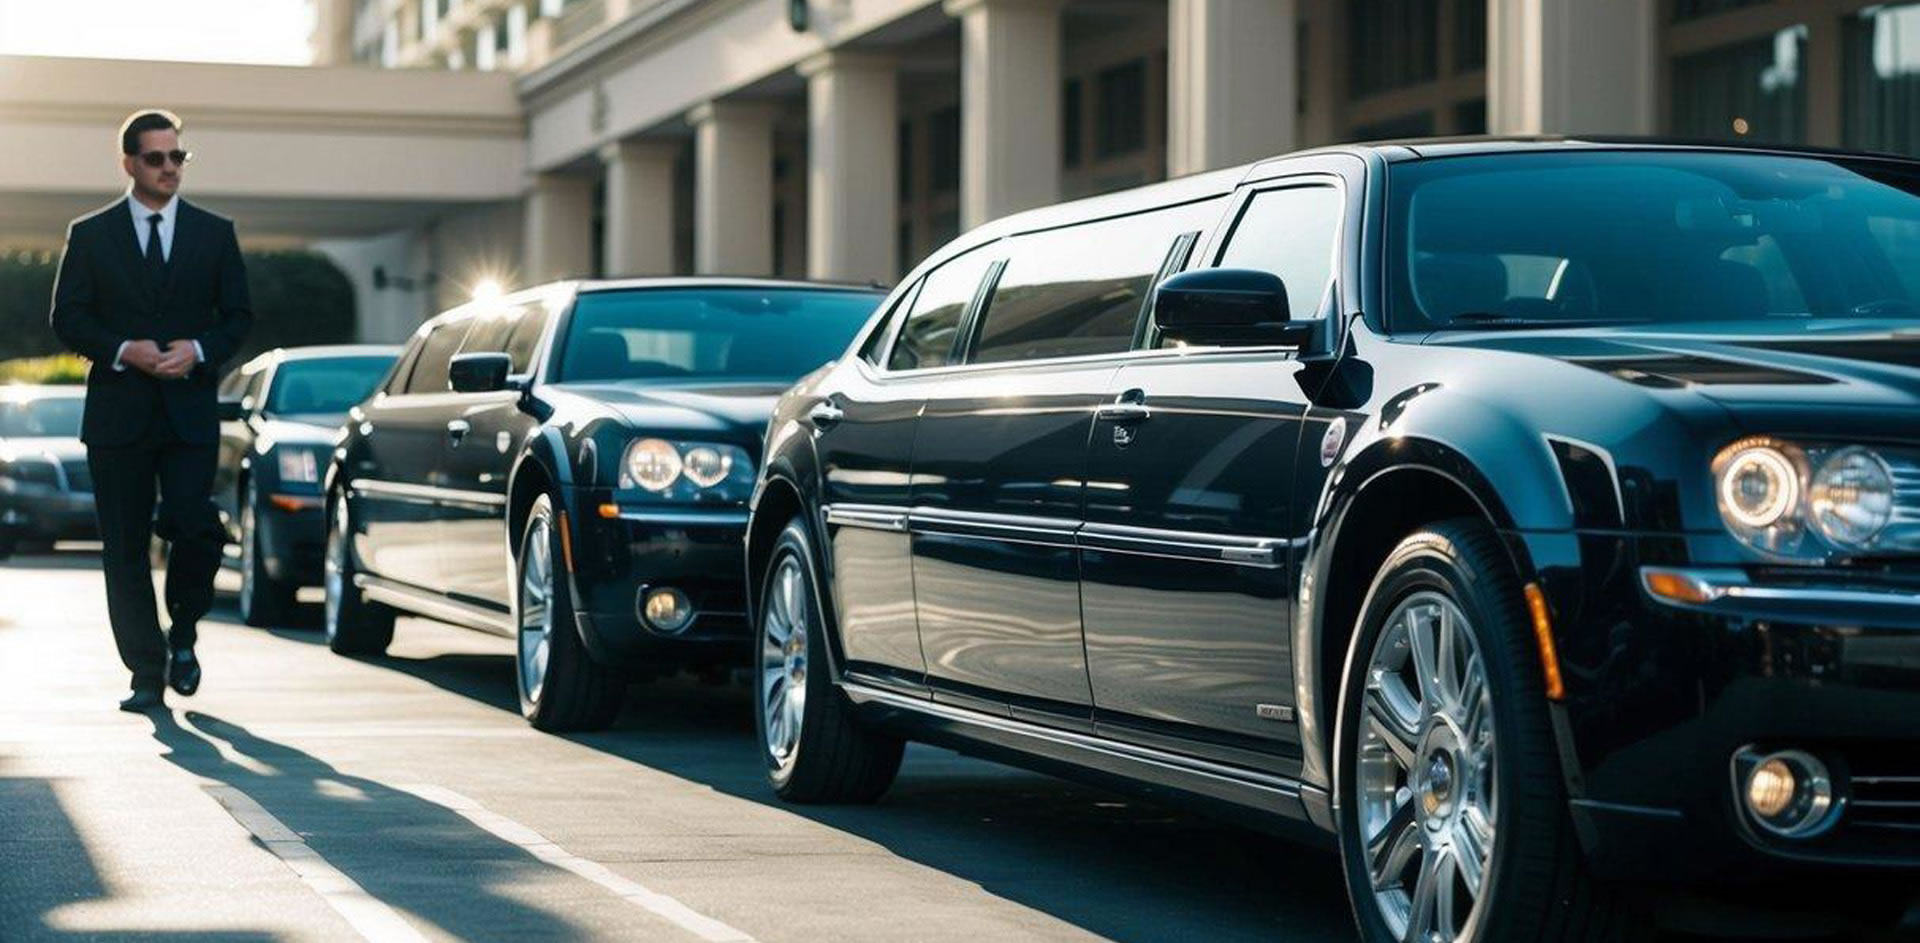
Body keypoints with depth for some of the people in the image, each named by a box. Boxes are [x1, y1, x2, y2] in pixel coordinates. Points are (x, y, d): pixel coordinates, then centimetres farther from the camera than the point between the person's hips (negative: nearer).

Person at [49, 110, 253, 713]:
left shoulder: (214, 234, 9)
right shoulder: (90, 235, 6)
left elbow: (239, 316, 10)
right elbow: (68, 319, 3)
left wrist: (199, 350, -10)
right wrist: (122, 351, -13)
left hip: (190, 412, 0)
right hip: (118, 413, 0)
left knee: (195, 527, -16)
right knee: (125, 549, 1)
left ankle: (182, 634, 11)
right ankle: (146, 674, 8)